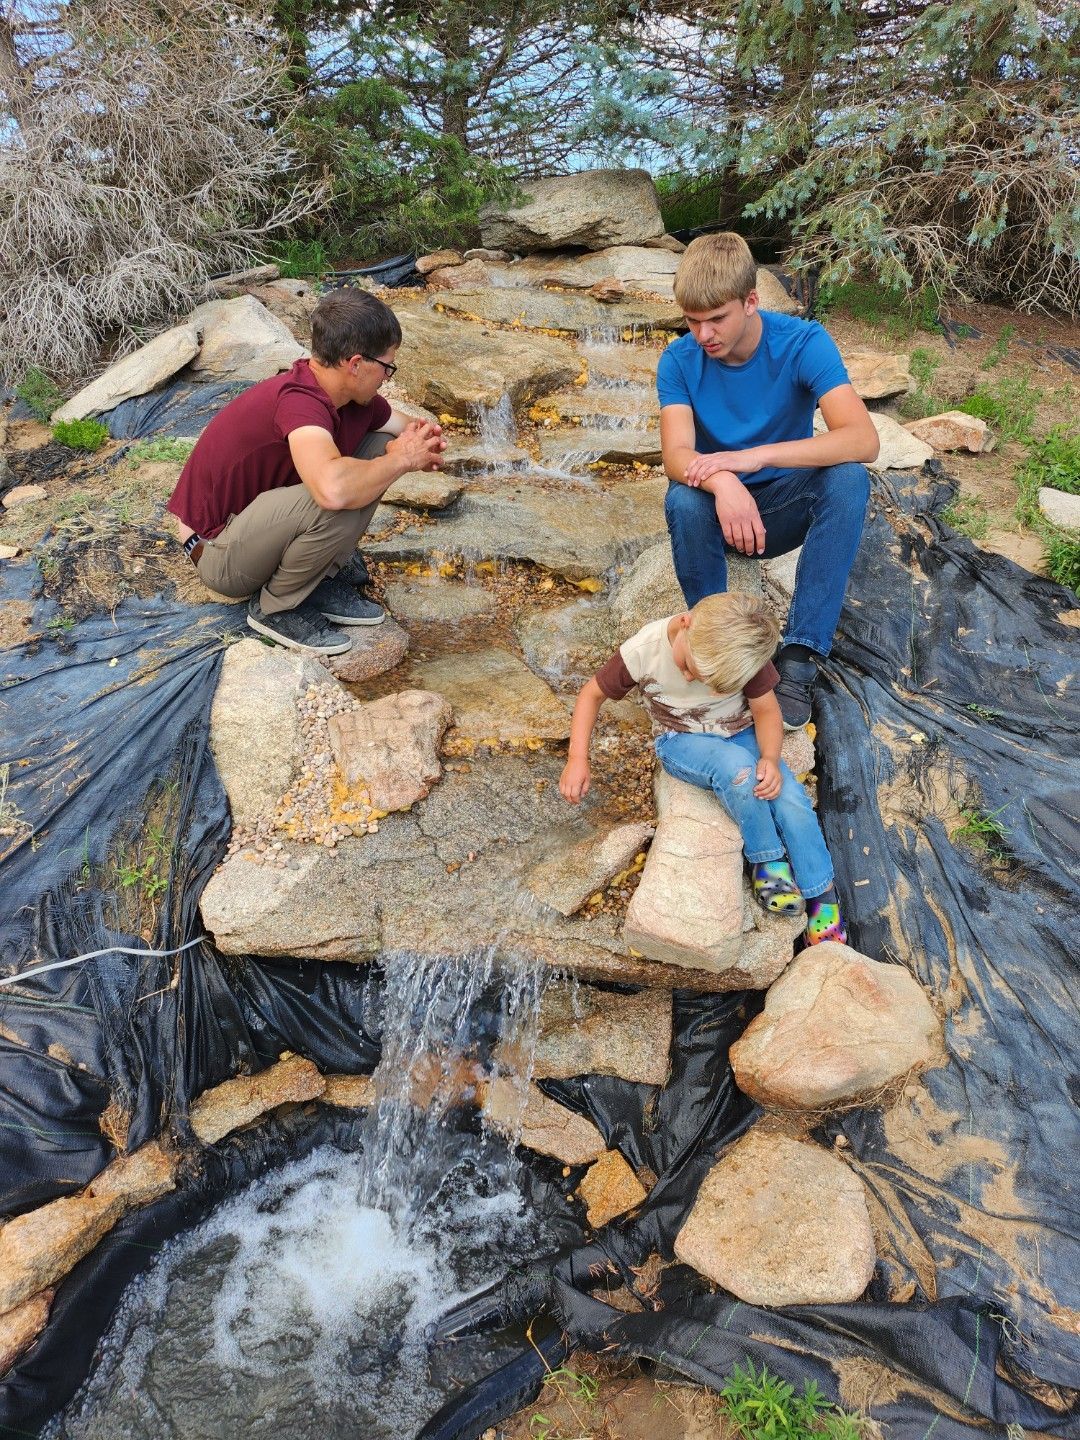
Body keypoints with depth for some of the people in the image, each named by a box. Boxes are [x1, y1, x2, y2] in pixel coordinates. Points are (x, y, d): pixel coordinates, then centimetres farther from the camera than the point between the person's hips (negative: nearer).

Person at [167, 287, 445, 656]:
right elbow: (333, 489, -51)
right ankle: (276, 607, -9)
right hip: (219, 553, -9)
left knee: (380, 446, 0)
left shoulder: (353, 396, -6)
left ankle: (327, 576, 4)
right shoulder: (300, 400, -31)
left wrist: (422, 441, -12)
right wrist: (402, 460, -31)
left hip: (253, 519, 9)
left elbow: (404, 425, 15)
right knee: (338, 502, -35)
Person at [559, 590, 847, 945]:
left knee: (792, 802, -21)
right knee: (738, 766, -35)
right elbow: (593, 694, -10)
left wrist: (771, 759, -28)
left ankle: (822, 898, -2)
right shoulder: (643, 651, -24)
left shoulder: (746, 650, -21)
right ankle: (766, 861, -14)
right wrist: (578, 758, -19)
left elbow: (766, 709, -9)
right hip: (682, 741, -2)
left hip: (741, 733, 2)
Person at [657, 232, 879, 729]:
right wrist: (722, 483, -49)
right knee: (683, 501, -34)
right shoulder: (679, 360, -12)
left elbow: (864, 439, -30)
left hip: (788, 505, 0)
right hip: (721, 507, 0)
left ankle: (800, 656, -30)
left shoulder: (803, 343, -16)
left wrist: (755, 455, -40)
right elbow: (677, 456, -26)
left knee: (849, 478, -32)